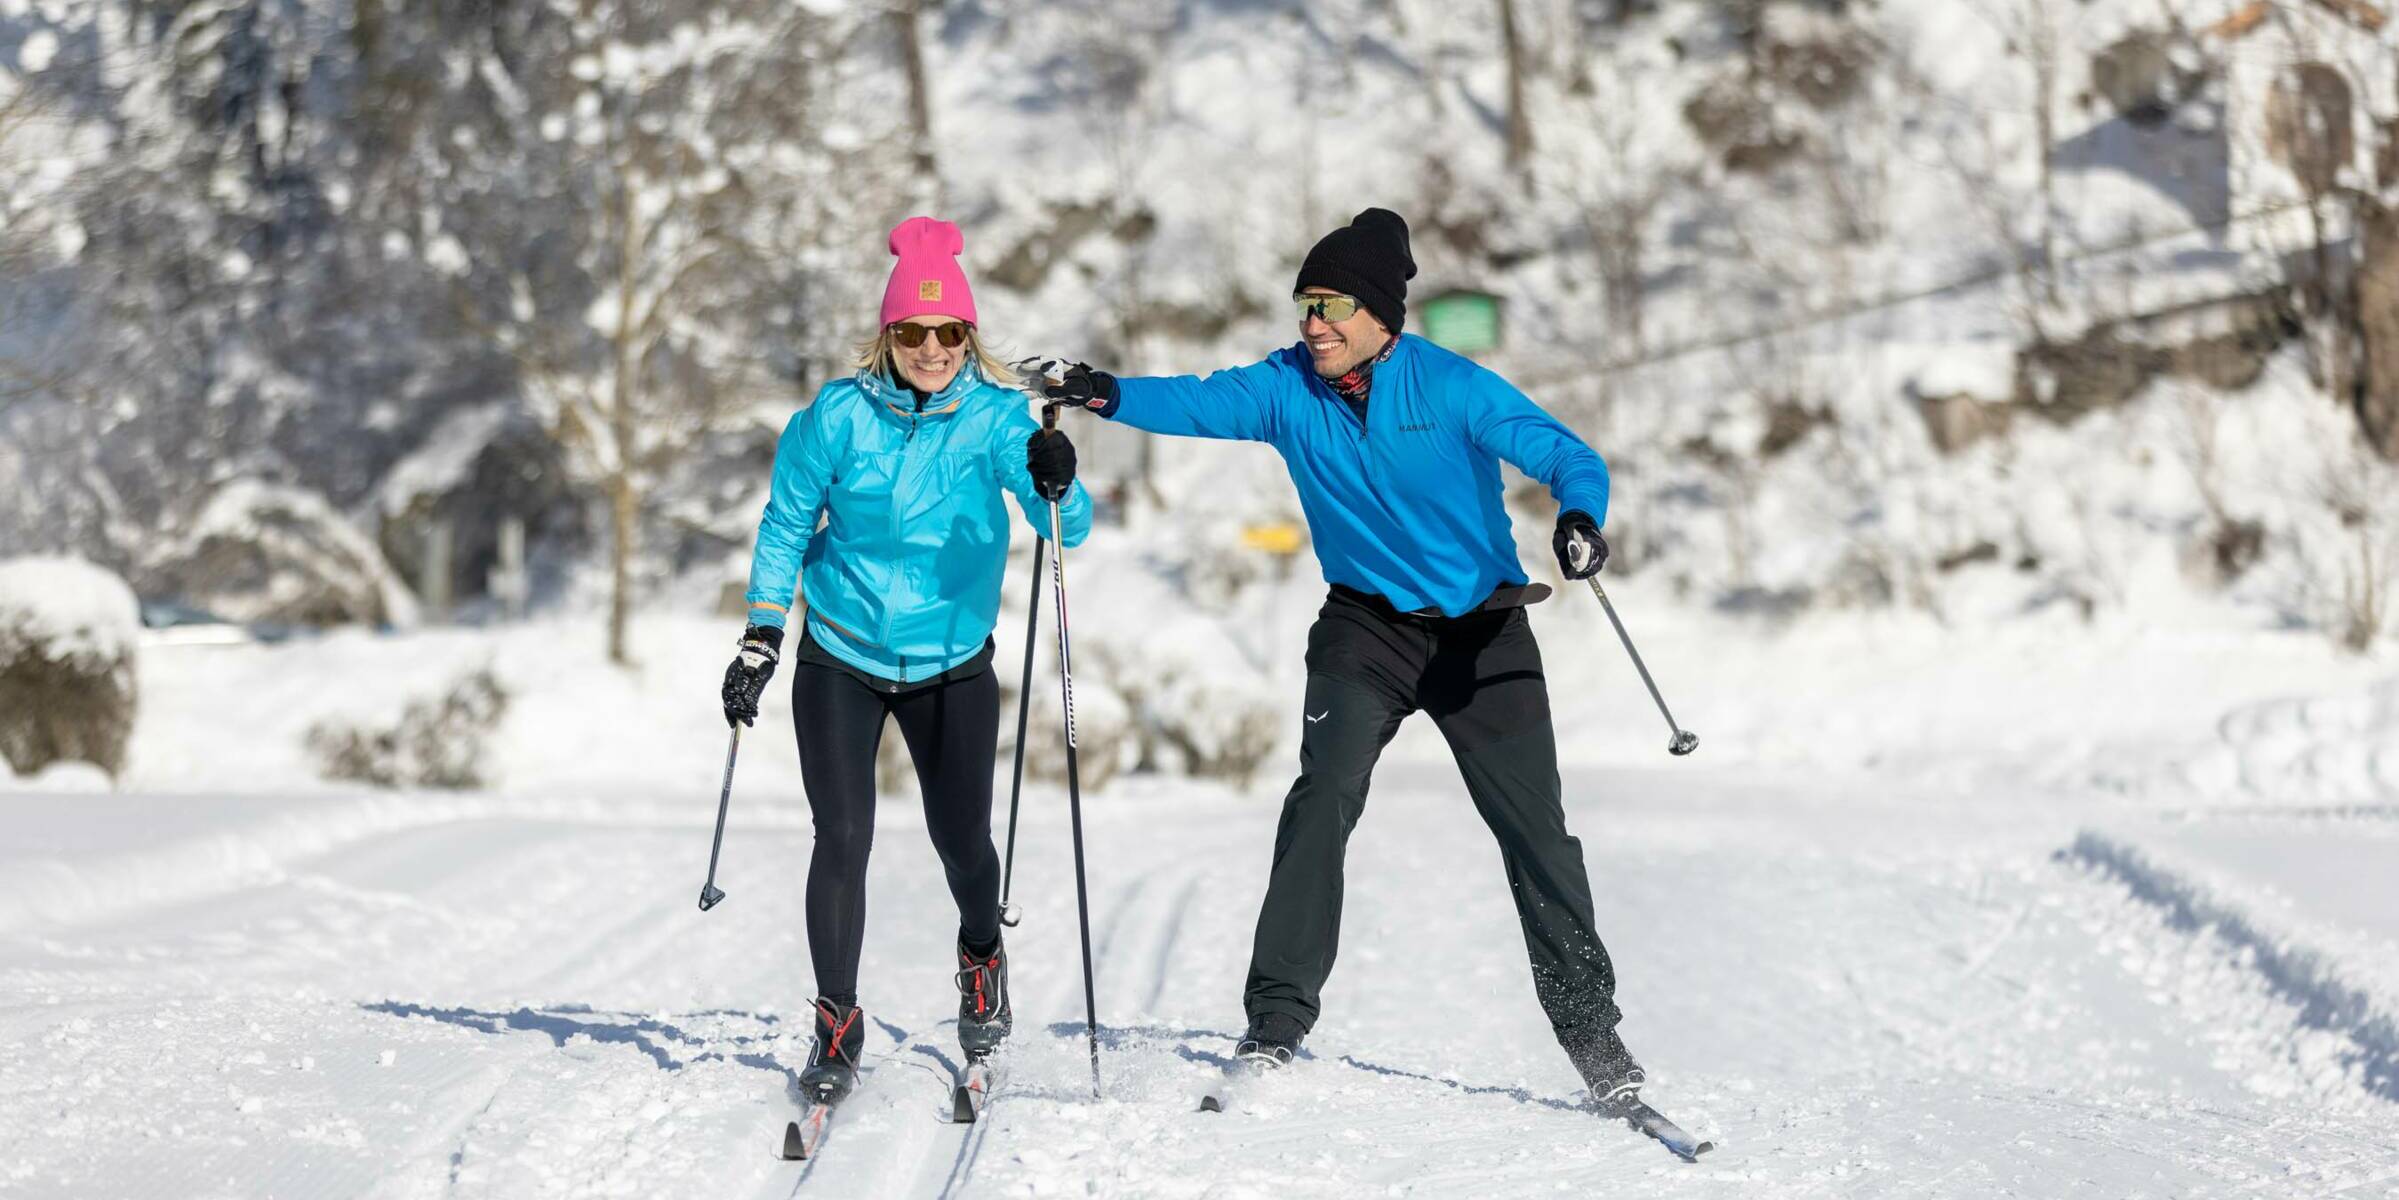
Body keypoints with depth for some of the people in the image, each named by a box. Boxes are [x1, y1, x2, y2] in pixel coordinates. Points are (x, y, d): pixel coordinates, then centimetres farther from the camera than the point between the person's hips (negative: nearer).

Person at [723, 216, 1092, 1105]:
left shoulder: (996, 417, -13)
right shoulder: (840, 416, -13)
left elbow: (1067, 529, -24)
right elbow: (786, 525, -1)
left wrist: (1058, 488, -46)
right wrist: (761, 638, -4)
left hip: (952, 664, 0)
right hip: (841, 660, 0)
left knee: (961, 841, 3)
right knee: (843, 838, -10)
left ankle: (981, 956, 37)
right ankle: (837, 1030, 1)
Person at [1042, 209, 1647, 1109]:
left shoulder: (1451, 387, -16)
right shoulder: (1288, 387, -7)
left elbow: (1566, 456, -21)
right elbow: (1199, 404, -16)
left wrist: (1579, 517, -42)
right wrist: (1111, 396, -36)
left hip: (1482, 630, -1)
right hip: (1367, 628, 2)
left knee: (1535, 831, 1)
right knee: (1323, 798, -19)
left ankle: (1591, 1029, 15)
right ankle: (1277, 1022, -17)